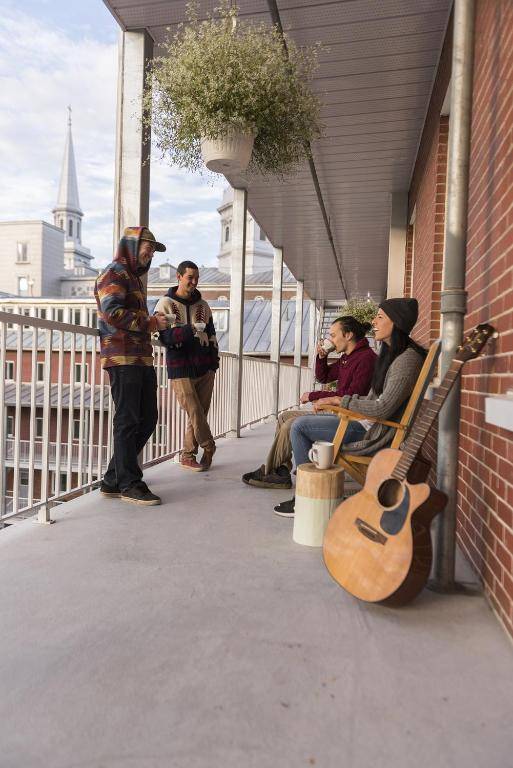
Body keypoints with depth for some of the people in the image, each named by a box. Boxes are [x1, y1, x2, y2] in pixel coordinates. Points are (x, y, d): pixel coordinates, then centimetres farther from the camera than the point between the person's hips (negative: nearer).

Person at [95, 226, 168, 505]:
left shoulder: (133, 276, 28)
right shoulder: (114, 273, -4)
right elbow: (112, 312, -19)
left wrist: (154, 322, 15)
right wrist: (149, 323, -14)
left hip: (141, 359, 10)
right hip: (123, 358, -10)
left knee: (147, 419, 9)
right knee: (127, 421, -6)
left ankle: (113, 481, 17)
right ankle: (129, 484, 3)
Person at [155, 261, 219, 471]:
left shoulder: (202, 305, 14)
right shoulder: (165, 304, 1)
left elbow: (211, 336, 18)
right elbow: (165, 336, -11)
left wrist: (213, 363, 9)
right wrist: (190, 331, -25)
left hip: (204, 369, 5)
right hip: (180, 370, -4)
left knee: (199, 414, 5)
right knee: (195, 414, -7)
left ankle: (187, 456, 18)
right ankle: (209, 448, 14)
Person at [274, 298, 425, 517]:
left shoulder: (407, 359, -19)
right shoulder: (392, 354, 14)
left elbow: (383, 409, -26)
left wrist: (339, 400, -17)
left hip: (375, 434, -11)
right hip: (368, 424, 11)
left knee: (299, 426, -10)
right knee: (303, 423, 15)